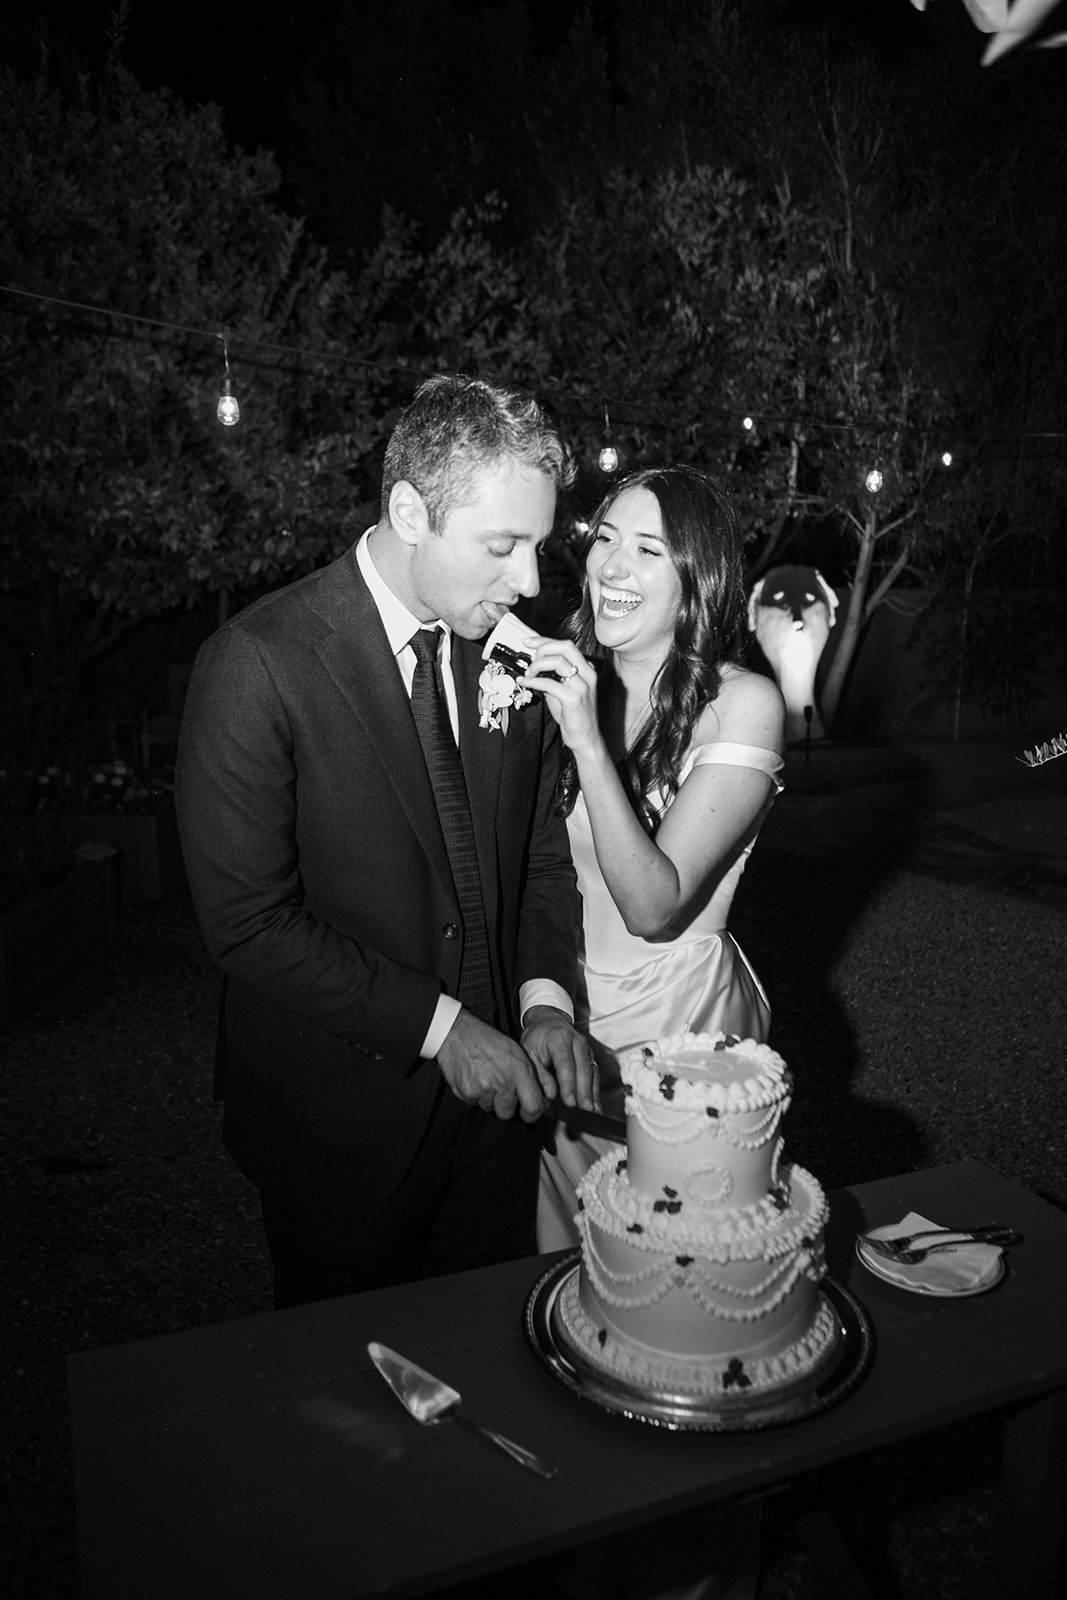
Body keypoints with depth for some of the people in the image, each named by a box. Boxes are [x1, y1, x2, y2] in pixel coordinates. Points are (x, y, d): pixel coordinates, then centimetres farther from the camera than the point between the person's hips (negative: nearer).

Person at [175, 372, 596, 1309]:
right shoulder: (260, 665, -20)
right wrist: (437, 1026, -18)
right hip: (344, 1113, -4)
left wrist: (544, 995, -8)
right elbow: (249, 920, -20)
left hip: (489, 1081, 5)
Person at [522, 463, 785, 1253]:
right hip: (560, 1010, 4)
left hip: (678, 1021, -4)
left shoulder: (744, 703, -17)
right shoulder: (572, 678, -3)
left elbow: (655, 908, -24)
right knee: (563, 1262, 24)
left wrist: (590, 741, -31)